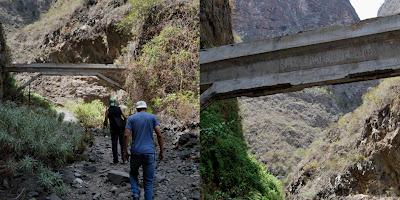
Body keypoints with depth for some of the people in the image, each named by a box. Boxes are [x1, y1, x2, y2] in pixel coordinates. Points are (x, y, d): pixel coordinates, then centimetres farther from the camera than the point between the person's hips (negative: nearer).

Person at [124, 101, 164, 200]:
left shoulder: (131, 118, 4)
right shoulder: (152, 117, 4)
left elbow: (127, 135, -5)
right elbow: (159, 135, -3)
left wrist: (125, 151, 3)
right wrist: (162, 151, 3)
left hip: (136, 152, 0)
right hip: (150, 152, 0)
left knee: (133, 173, 22)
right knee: (148, 181, 7)